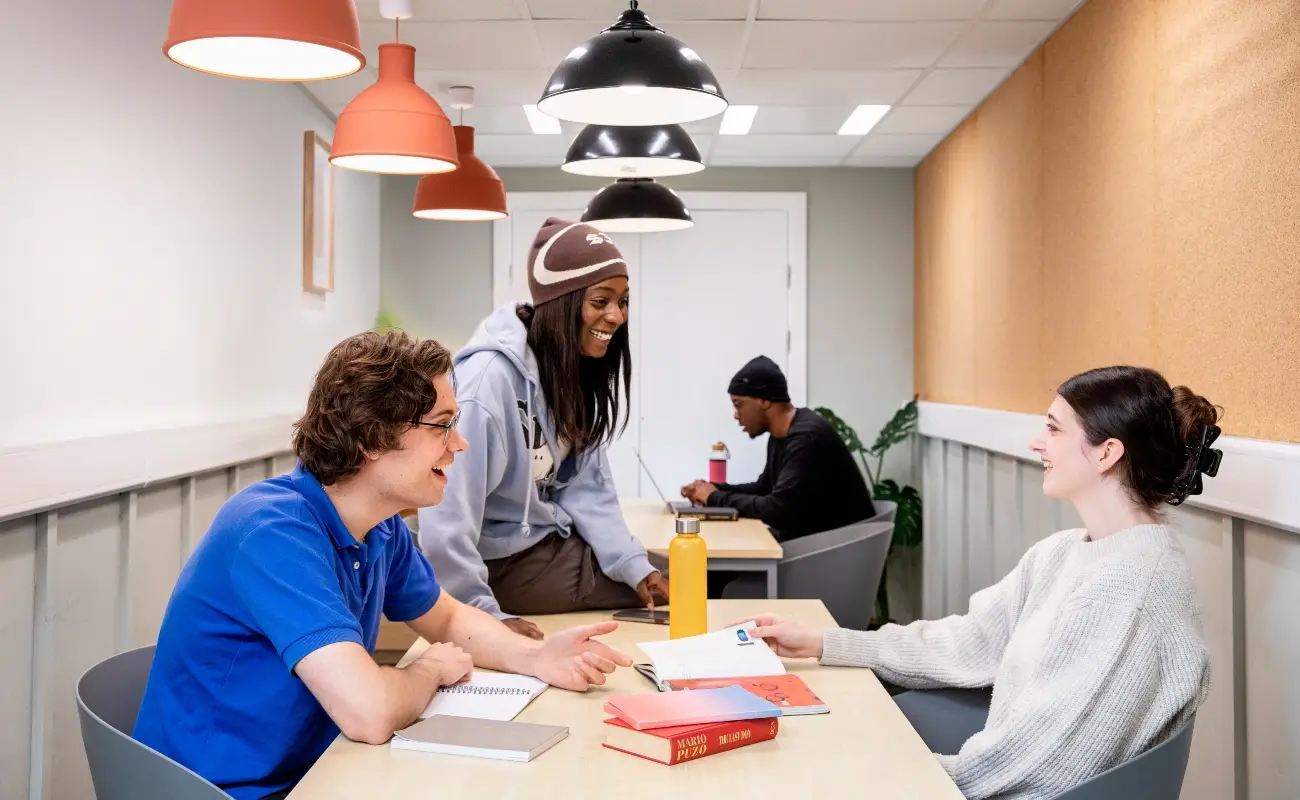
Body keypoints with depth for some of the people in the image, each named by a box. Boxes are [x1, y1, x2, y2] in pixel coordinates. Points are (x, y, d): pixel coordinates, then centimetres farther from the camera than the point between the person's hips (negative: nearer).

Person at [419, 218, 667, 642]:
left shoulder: (575, 370, 1)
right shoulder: (491, 376, -28)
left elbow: (587, 484, 1)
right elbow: (446, 514, -30)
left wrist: (636, 566, -8)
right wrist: (485, 613, -27)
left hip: (549, 540, 8)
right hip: (502, 561, -8)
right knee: (673, 588, -6)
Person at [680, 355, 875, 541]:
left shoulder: (806, 437, -22)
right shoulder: (780, 435, 8)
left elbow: (778, 509, -27)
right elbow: (763, 489, 21)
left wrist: (717, 498, -14)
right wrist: (714, 490, 5)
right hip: (806, 537, 8)